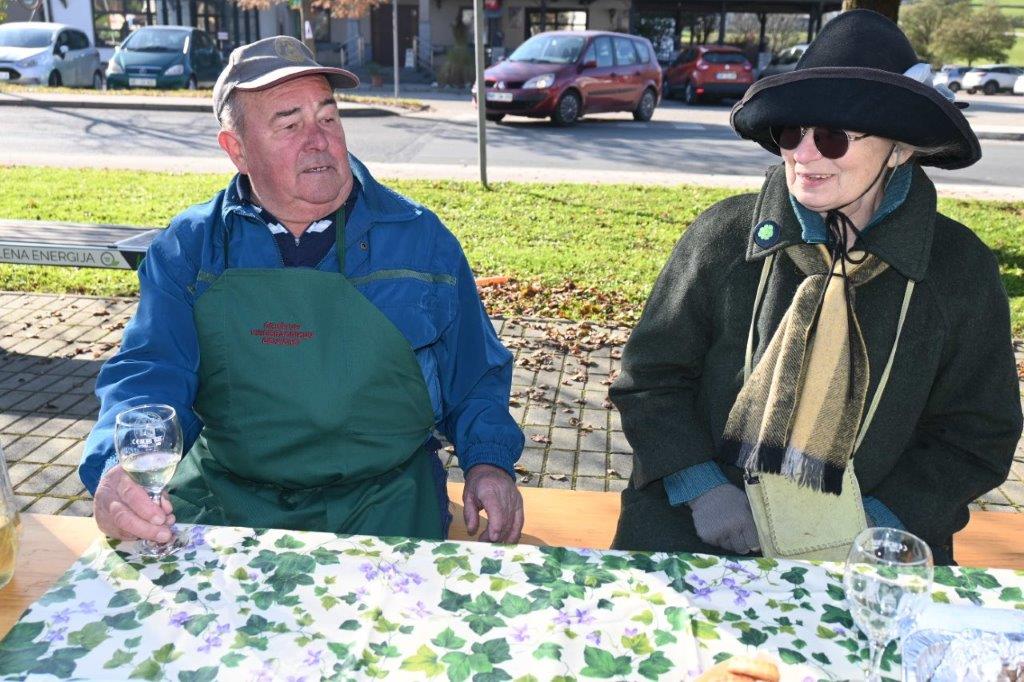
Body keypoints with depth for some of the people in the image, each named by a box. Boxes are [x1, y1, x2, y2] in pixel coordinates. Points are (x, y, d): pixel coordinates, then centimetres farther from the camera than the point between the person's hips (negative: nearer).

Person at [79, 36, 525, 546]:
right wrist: (120, 466, -25)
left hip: (382, 498, 0)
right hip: (223, 498, 1)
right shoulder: (187, 250, 5)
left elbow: (475, 376, 11)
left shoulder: (421, 239, 4)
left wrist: (488, 460, -5)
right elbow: (148, 375, -3)